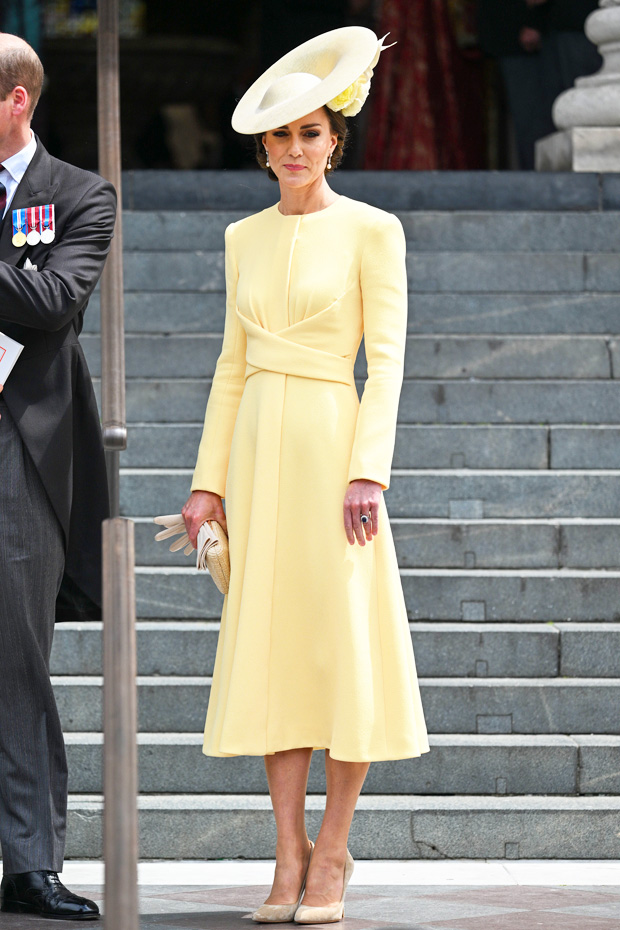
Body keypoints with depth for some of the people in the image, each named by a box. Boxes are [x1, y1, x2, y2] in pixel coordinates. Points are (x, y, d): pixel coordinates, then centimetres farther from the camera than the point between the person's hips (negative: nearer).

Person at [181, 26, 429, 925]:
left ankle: (333, 850, 5)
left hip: (334, 440, -5)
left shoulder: (370, 230, -2)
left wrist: (368, 471, -16)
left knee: (344, 641, -3)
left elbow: (387, 357, -7)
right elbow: (233, 362, 15)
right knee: (268, 642, 2)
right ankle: (290, 854, 7)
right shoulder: (245, 238, 12)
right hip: (258, 446, 5)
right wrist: (209, 479, 9)